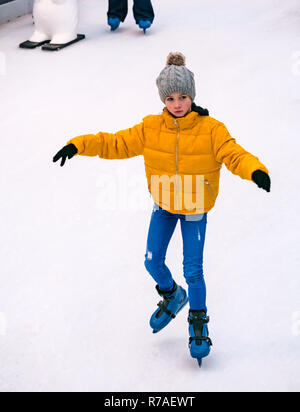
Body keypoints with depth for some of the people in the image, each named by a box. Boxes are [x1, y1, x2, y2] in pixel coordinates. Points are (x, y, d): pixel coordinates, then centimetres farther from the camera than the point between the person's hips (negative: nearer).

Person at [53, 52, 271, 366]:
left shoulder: (211, 129, -19)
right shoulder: (150, 128, -11)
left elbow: (233, 154, -28)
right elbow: (116, 143, -9)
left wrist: (255, 170, -48)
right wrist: (79, 145, -21)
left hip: (195, 210, -3)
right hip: (163, 206, 3)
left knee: (193, 270, -1)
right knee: (152, 262, 7)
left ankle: (198, 322, 22)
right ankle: (172, 297, 39)